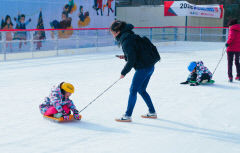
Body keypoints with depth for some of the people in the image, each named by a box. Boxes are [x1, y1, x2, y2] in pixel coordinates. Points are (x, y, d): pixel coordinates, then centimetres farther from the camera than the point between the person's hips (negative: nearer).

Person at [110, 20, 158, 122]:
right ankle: (152, 112, 25)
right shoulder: (129, 35, 14)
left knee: (133, 90, -3)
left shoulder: (126, 41, -17)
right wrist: (125, 56, 12)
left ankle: (127, 116, 1)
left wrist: (123, 73, -11)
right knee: (141, 90, 19)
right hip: (149, 66, 10)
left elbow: (131, 60, -20)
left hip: (143, 67, -10)